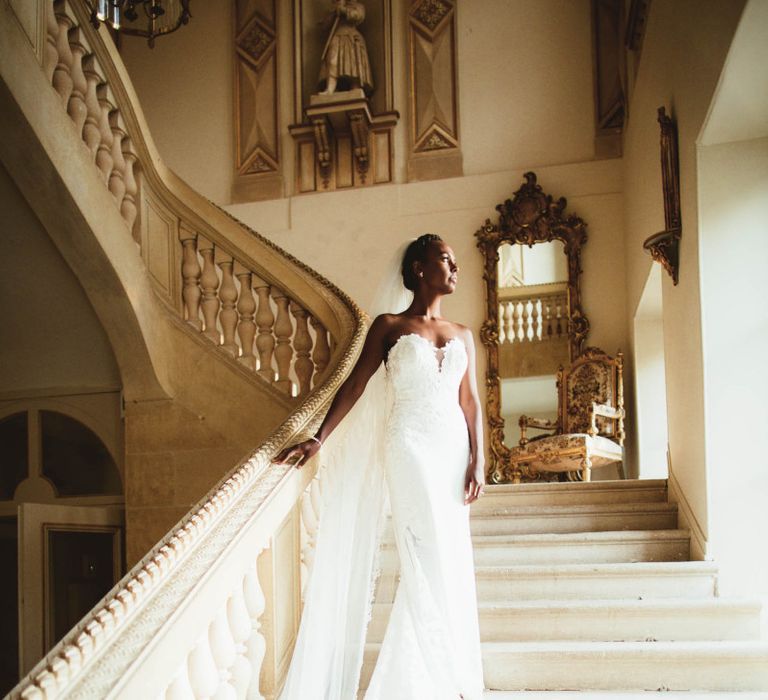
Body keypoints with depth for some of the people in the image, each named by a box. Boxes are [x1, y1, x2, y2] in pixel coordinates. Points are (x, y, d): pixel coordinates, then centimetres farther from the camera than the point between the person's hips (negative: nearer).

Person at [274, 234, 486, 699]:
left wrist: (477, 460, -1)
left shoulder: (463, 335, 15)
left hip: (453, 447, 4)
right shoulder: (389, 326, 5)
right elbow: (354, 387, 0)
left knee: (453, 560, 3)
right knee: (429, 557, -9)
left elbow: (471, 403, 10)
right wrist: (317, 440, -8)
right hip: (410, 446, -4)